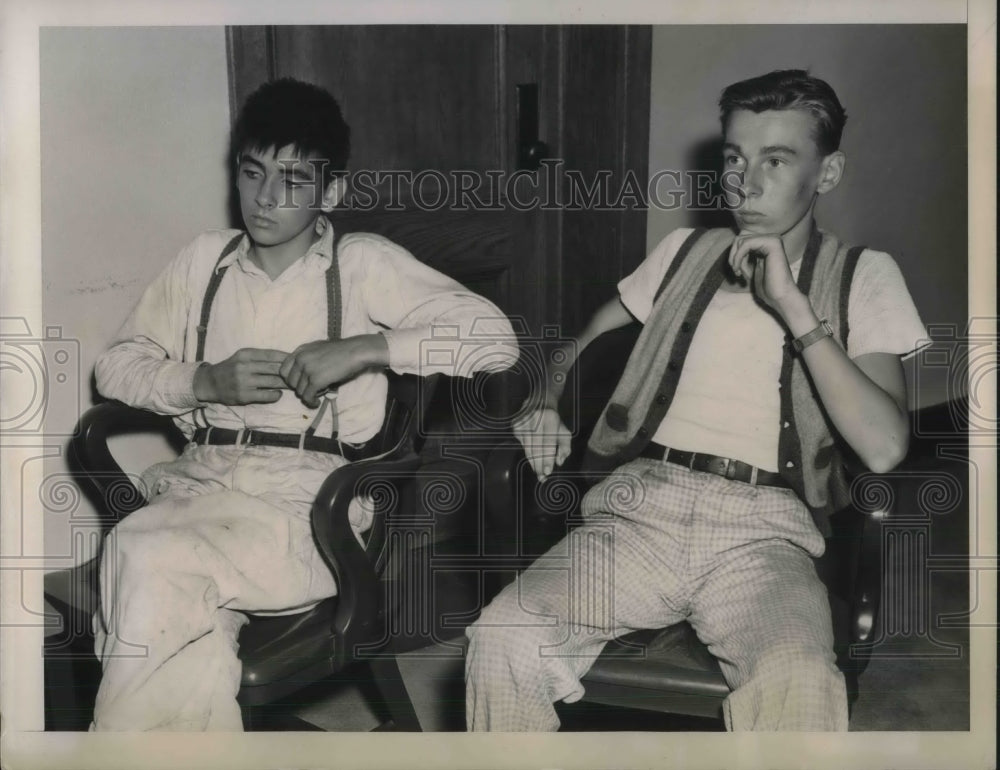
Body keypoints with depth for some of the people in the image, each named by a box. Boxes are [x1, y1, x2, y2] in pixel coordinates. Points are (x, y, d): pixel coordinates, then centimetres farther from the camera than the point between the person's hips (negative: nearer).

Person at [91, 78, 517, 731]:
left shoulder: (363, 264, 5)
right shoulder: (206, 259, 17)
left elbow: (496, 339, -4)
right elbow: (118, 366, 18)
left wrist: (363, 348, -14)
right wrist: (206, 382, -2)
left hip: (312, 490, -3)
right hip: (203, 478, 3)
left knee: (150, 562, -29)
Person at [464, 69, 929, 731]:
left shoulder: (863, 277, 11)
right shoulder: (687, 252, 21)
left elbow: (883, 448, -4)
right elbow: (587, 342, 34)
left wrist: (792, 305, -10)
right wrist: (546, 406, 11)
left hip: (762, 528, -2)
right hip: (643, 504, 3)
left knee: (800, 684, -36)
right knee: (503, 639, -27)